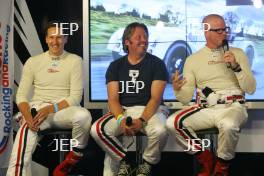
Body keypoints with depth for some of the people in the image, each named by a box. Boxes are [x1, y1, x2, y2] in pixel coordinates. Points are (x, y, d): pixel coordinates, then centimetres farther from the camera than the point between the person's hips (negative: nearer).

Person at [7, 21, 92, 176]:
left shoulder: (75, 60, 5)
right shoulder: (33, 61, 11)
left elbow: (76, 97, -2)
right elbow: (21, 95, 7)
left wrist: (51, 109, -19)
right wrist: (28, 116, -16)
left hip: (64, 110, 0)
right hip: (38, 110, 1)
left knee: (84, 115, -35)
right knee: (26, 131, -35)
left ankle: (71, 161, -13)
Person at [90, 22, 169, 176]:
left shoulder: (157, 64, -1)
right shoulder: (116, 66, 7)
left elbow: (156, 98, -9)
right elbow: (113, 99, -1)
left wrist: (142, 120, -25)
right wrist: (121, 119, -22)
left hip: (150, 110, -2)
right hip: (123, 110, 2)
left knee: (160, 131, -36)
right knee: (97, 129, -23)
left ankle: (147, 164, -3)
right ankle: (124, 161, 2)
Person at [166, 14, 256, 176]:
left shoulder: (237, 53, 8)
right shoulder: (193, 59, 9)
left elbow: (251, 89, 2)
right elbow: (186, 98, 6)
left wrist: (236, 67, -12)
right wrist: (177, 89, -17)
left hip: (233, 107, -2)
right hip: (205, 109, 2)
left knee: (229, 125, -38)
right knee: (173, 123, -22)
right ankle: (206, 159, 0)